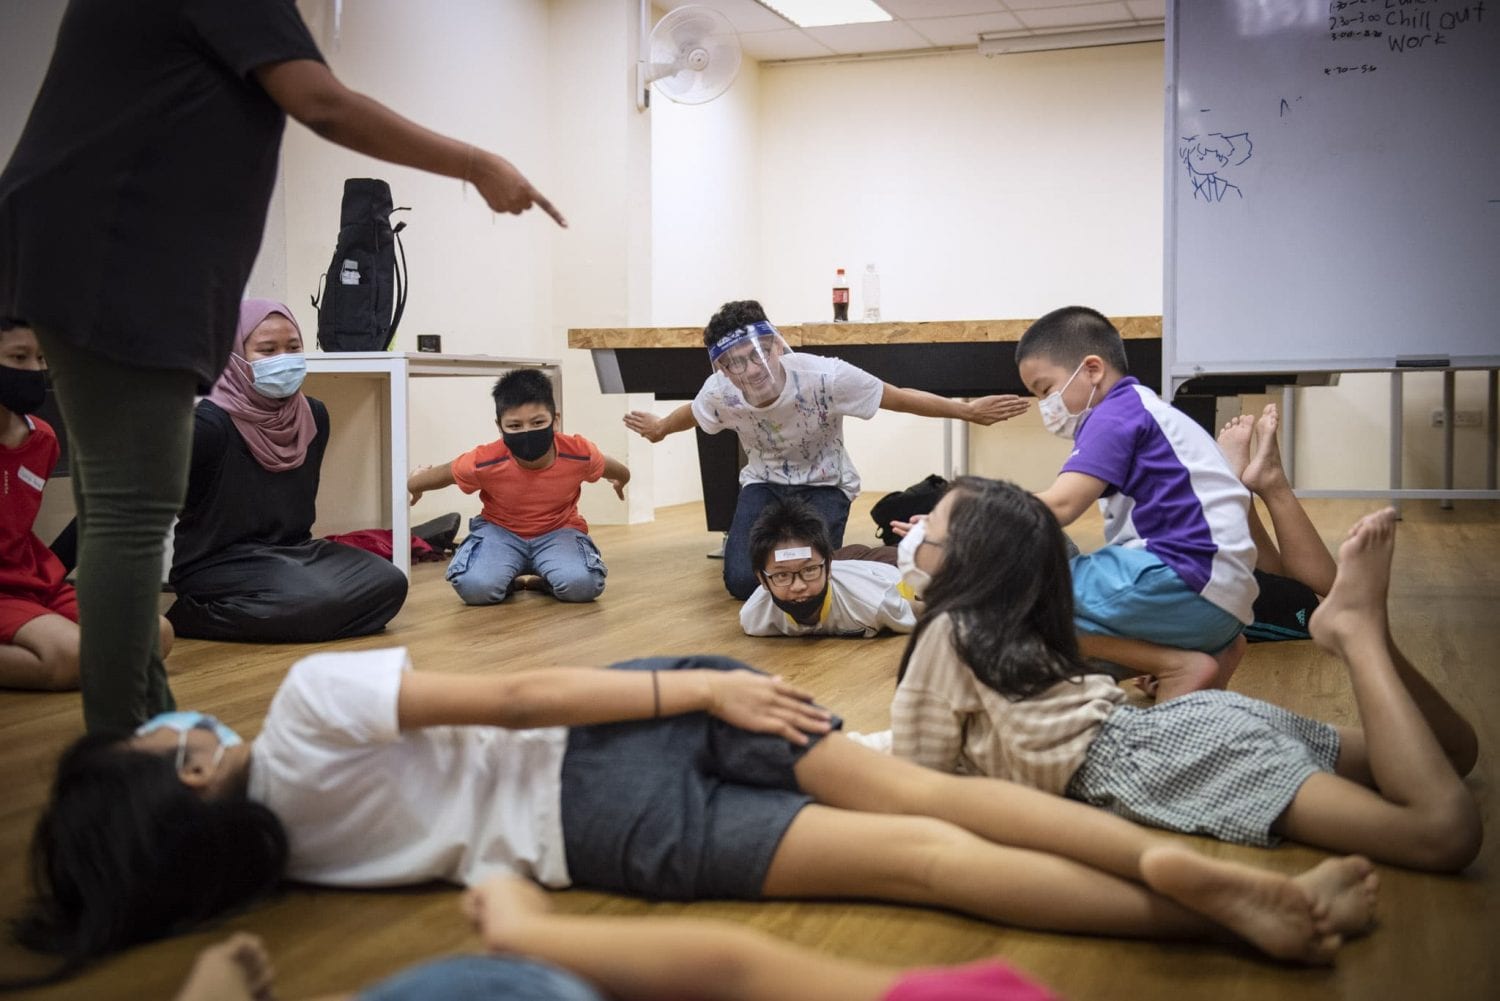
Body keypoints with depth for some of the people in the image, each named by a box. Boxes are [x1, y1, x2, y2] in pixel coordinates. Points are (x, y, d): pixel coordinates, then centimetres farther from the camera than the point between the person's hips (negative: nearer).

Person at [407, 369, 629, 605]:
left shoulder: (580, 454, -25)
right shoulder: (484, 462, -27)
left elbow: (622, 474, 1)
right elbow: (415, 483, -9)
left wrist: (619, 483, 23)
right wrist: (415, 484, 13)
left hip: (558, 531, 0)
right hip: (501, 531, 0)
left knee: (583, 585, -31)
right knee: (474, 586, -30)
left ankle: (545, 581, 6)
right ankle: (511, 581, 7)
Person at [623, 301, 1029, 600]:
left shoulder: (824, 376, -32)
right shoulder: (719, 393, -23)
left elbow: (901, 398, -20)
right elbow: (691, 413, 3)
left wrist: (968, 411, -17)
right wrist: (659, 429, 24)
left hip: (823, 484, -2)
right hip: (764, 483, 2)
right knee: (742, 581, -17)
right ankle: (750, 543, 20)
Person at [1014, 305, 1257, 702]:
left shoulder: (1116, 414, -5)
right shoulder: (1143, 411, 25)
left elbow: (1058, 507, -17)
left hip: (1188, 586, -10)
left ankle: (1179, 665, -16)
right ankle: (1210, 650, 7)